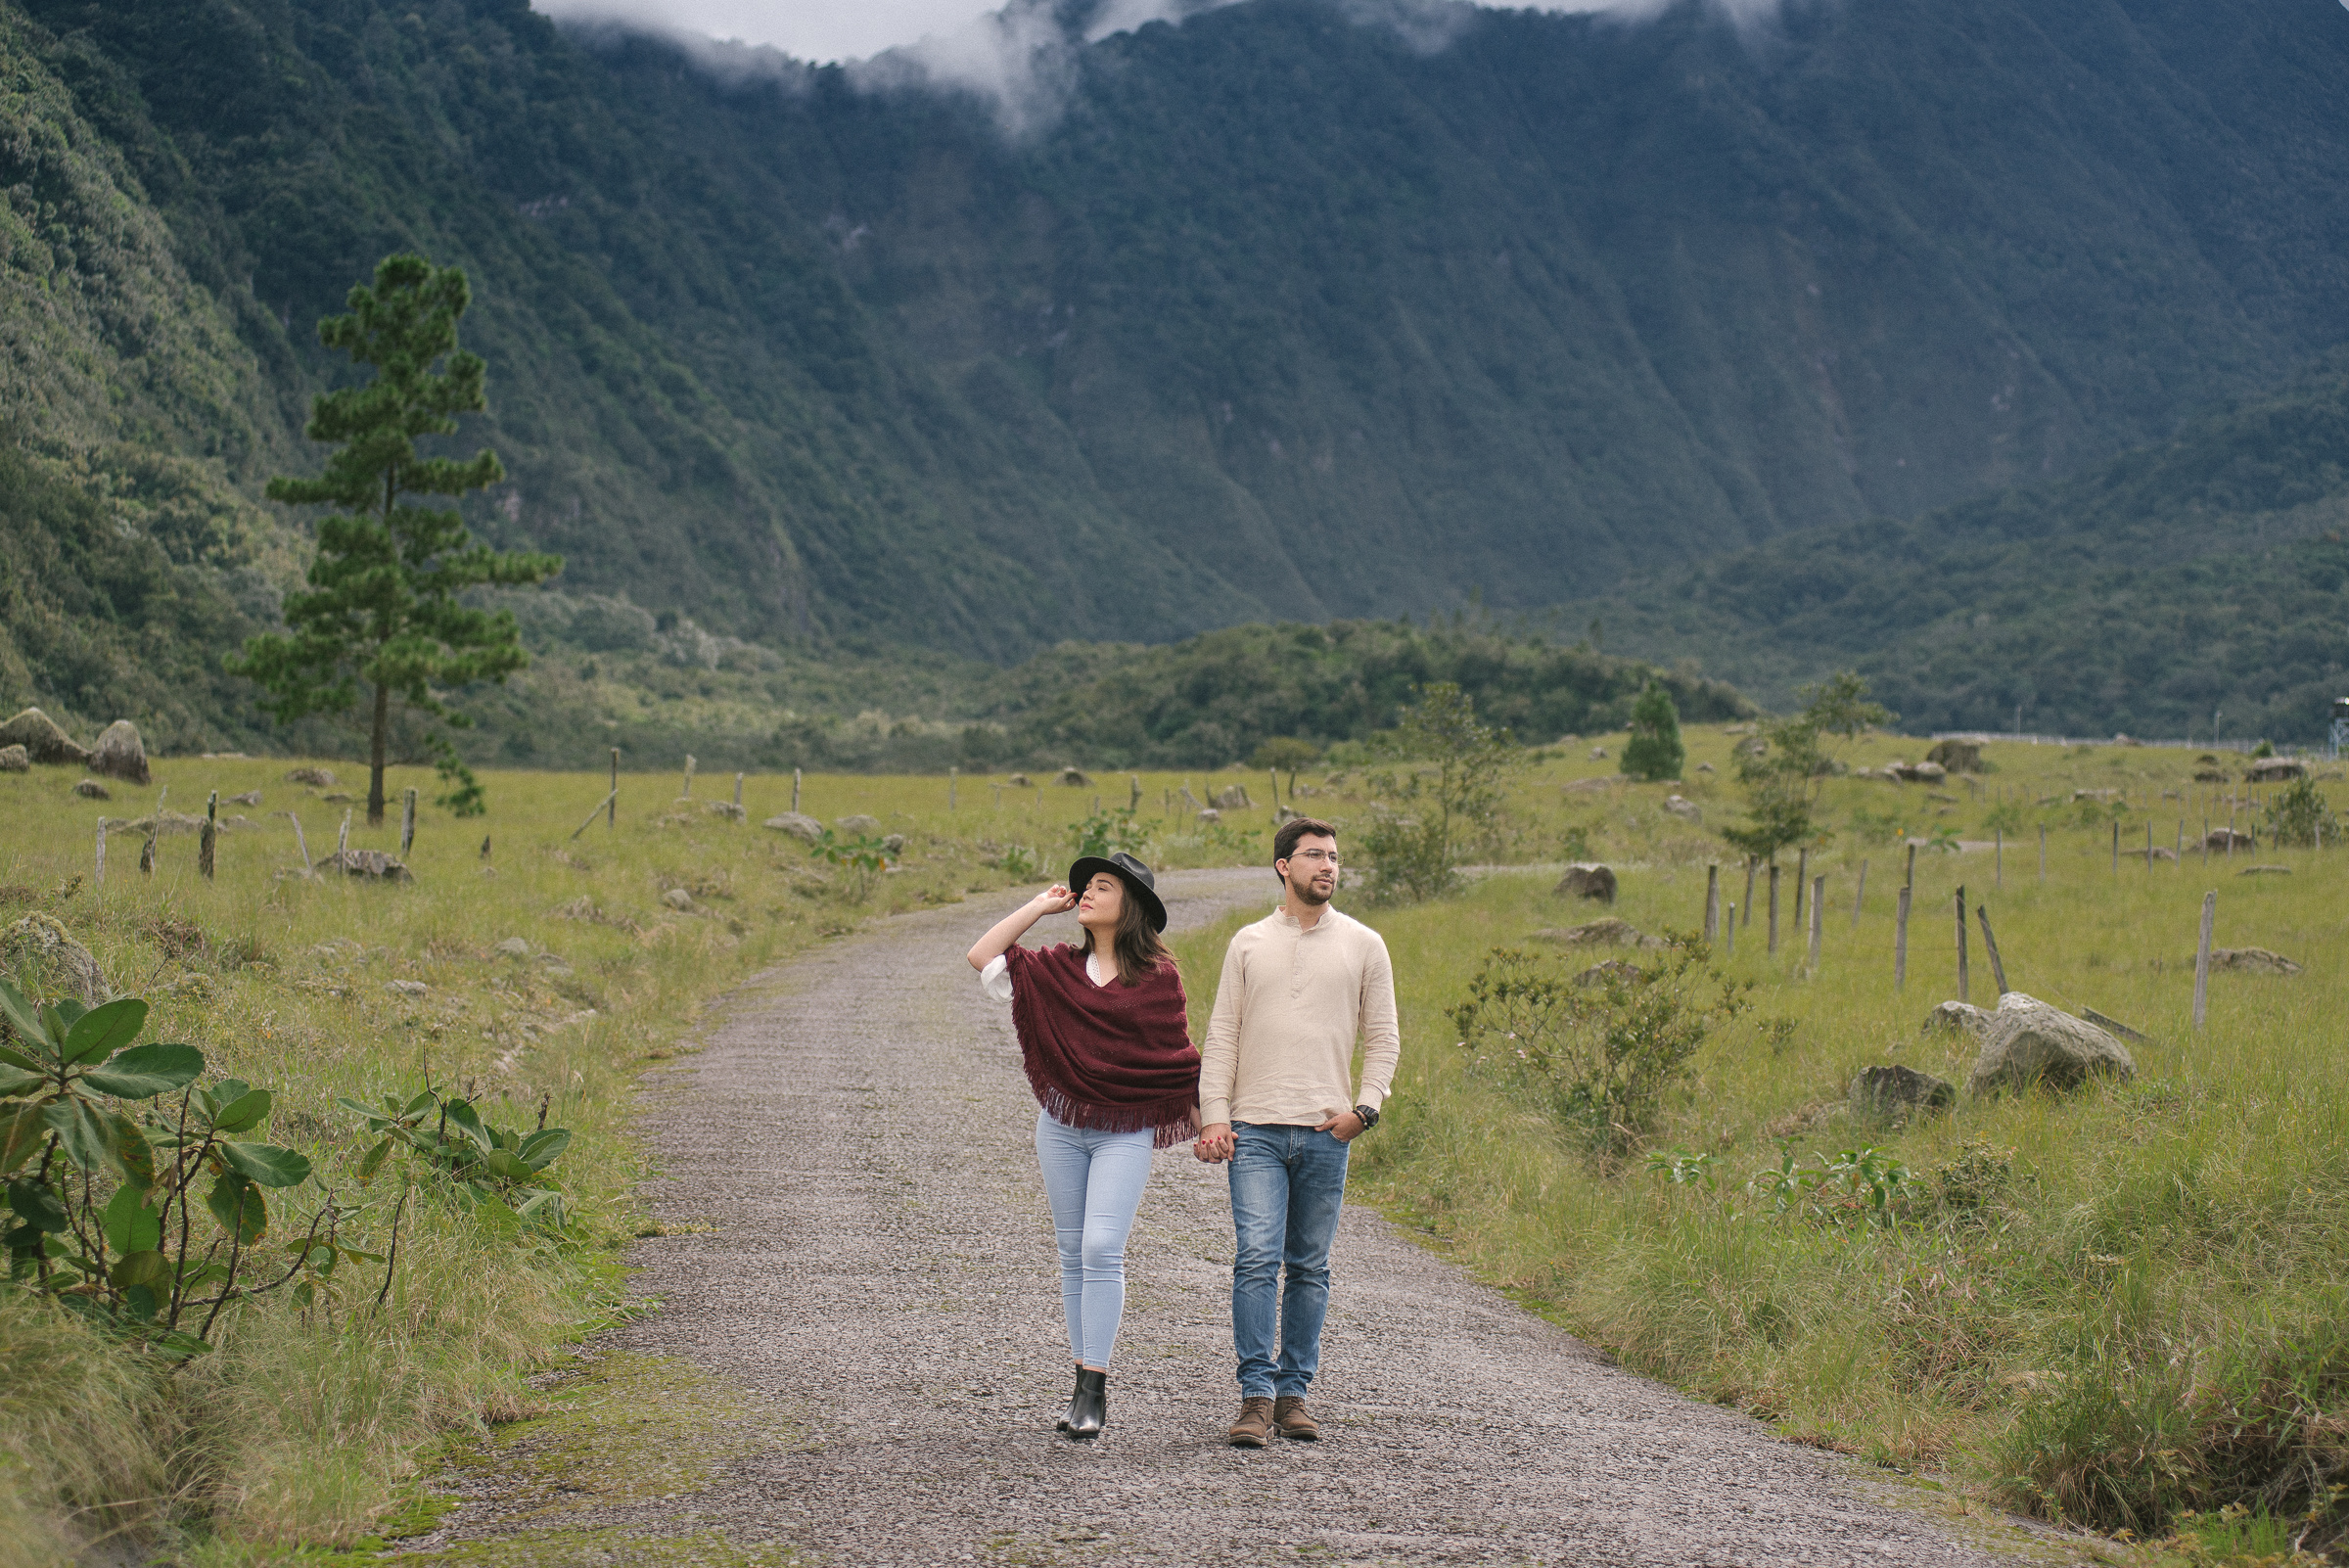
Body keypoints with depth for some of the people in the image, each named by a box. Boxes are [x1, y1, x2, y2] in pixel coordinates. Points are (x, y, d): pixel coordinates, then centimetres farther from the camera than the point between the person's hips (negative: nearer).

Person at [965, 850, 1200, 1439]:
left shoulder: (1159, 976, -1)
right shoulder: (1058, 968, 8)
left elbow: (1179, 1054, 4)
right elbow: (982, 956, 3)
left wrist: (1203, 1124, 5)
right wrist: (1040, 905, 4)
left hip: (1125, 1131, -4)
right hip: (1061, 1126, 4)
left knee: (1101, 1249, -15)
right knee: (1074, 1253, 7)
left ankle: (1094, 1390, -12)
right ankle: (1086, 1384, 14)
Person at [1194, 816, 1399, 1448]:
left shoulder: (1363, 945, 8)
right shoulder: (1249, 944, 8)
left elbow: (1383, 1038, 9)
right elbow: (1221, 1035, 7)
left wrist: (1365, 1107, -4)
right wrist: (1214, 1114, -2)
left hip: (1326, 1134, 1)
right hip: (1255, 1130, -1)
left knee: (1309, 1267, 5)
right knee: (1257, 1259, -11)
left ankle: (1293, 1391, 13)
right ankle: (1257, 1395, -9)